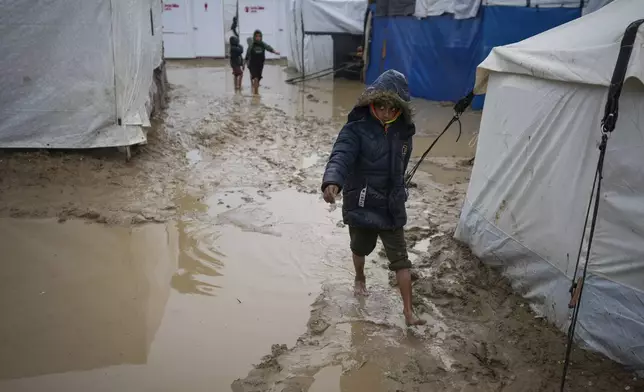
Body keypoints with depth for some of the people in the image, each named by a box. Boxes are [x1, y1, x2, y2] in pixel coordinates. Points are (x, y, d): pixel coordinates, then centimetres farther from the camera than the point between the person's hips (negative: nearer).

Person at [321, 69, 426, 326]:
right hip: (361, 206, -3)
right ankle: (360, 279, 54)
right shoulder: (356, 130, -19)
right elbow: (340, 156, -35)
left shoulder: (403, 132, -2)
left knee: (401, 259, 3)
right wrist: (332, 182, -55)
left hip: (392, 208, 3)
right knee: (361, 249, 22)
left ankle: (408, 311, 13)